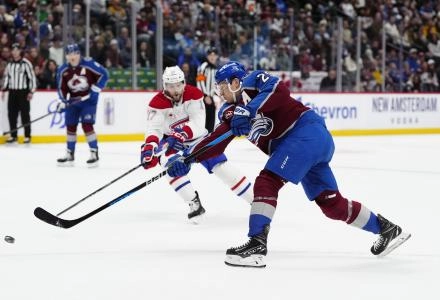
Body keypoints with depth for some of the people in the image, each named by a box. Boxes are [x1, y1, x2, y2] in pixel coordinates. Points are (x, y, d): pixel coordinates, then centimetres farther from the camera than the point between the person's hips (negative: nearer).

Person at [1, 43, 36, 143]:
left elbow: (32, 77, -8)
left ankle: (27, 136, 0)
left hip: (23, 92, -6)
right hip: (12, 92, 6)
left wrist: (31, 92, -12)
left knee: (25, 114, -4)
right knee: (11, 114, 5)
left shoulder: (26, 63, -8)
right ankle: (13, 135, 13)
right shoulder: (9, 64, 11)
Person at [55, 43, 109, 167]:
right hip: (73, 100, 5)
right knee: (70, 126, 8)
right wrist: (62, 102, -10)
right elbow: (62, 88, 3)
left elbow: (104, 74, -13)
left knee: (87, 125, -15)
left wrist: (95, 90, -17)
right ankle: (70, 155, 20)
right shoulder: (63, 70, -4)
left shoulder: (89, 64, -18)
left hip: (88, 99, -5)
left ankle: (94, 154, -9)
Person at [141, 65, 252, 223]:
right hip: (171, 142, 0)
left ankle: (255, 199, 4)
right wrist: (149, 147, -50)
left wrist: (182, 134, -47)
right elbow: (153, 129, -30)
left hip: (198, 138, 0)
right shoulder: (157, 103, -21)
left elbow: (198, 123, -29)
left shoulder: (194, 94, -21)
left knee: (221, 166, -7)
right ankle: (195, 204, -21)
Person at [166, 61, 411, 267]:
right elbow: (216, 141, 12)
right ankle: (386, 228, 22)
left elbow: (279, 91, -21)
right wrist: (186, 159, 4)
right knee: (331, 203, 10)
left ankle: (257, 245, -24)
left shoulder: (253, 81, -1)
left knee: (267, 182, -17)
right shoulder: (233, 111, 20)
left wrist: (250, 111, -26)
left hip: (307, 132, -9)